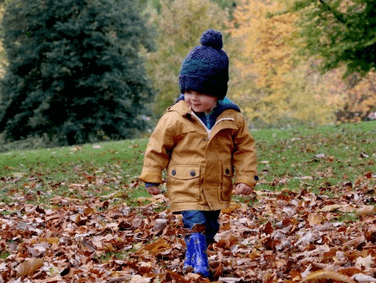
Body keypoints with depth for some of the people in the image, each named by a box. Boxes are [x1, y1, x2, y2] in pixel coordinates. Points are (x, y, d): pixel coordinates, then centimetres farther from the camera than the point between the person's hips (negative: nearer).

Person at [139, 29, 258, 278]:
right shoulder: (175, 118, -13)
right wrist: (151, 178, 0)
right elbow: (158, 146, -3)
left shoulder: (232, 117, -6)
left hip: (217, 189, 4)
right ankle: (199, 266, -4)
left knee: (210, 228, 17)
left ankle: (191, 261, 37)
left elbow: (245, 148, 3)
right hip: (186, 189, -4)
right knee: (196, 226, -15)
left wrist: (246, 178, -3)